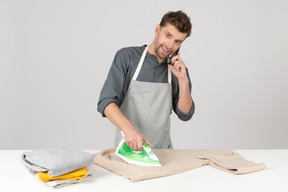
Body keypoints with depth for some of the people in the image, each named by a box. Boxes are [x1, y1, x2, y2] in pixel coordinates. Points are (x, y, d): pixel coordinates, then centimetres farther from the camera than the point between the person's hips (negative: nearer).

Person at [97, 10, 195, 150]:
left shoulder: (178, 69, 6)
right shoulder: (127, 57, -5)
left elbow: (185, 115, 4)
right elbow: (106, 101, -15)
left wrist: (183, 80, -9)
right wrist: (128, 128, -31)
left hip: (162, 149, 3)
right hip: (127, 147, -3)